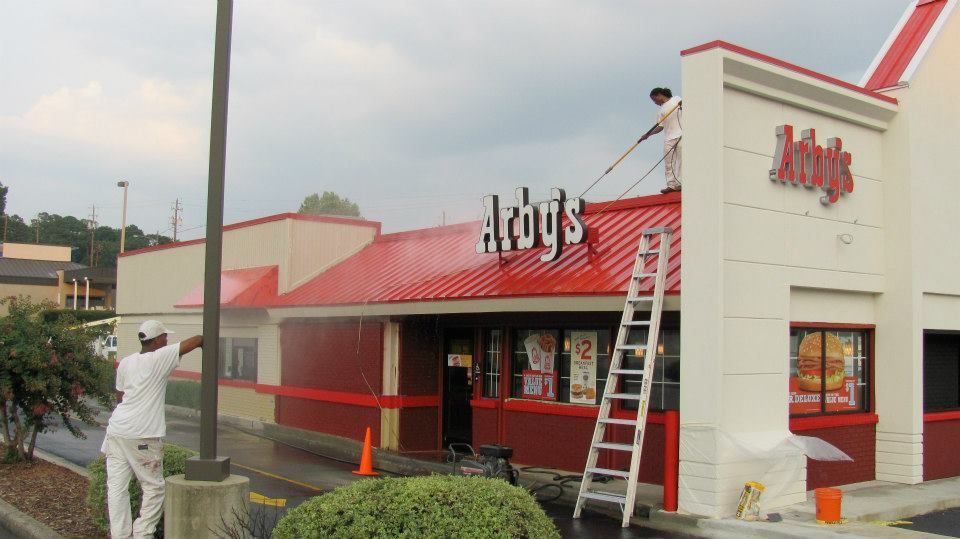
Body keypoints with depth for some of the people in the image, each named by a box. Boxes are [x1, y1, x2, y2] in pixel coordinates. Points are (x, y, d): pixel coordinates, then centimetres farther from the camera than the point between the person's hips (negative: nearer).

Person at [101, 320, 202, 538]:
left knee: (117, 487, 5)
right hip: (143, 435, -6)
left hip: (117, 430, 6)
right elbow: (196, 340, -6)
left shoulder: (125, 362, 11)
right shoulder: (161, 358, -7)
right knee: (154, 487, 6)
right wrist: (207, 342, 15)